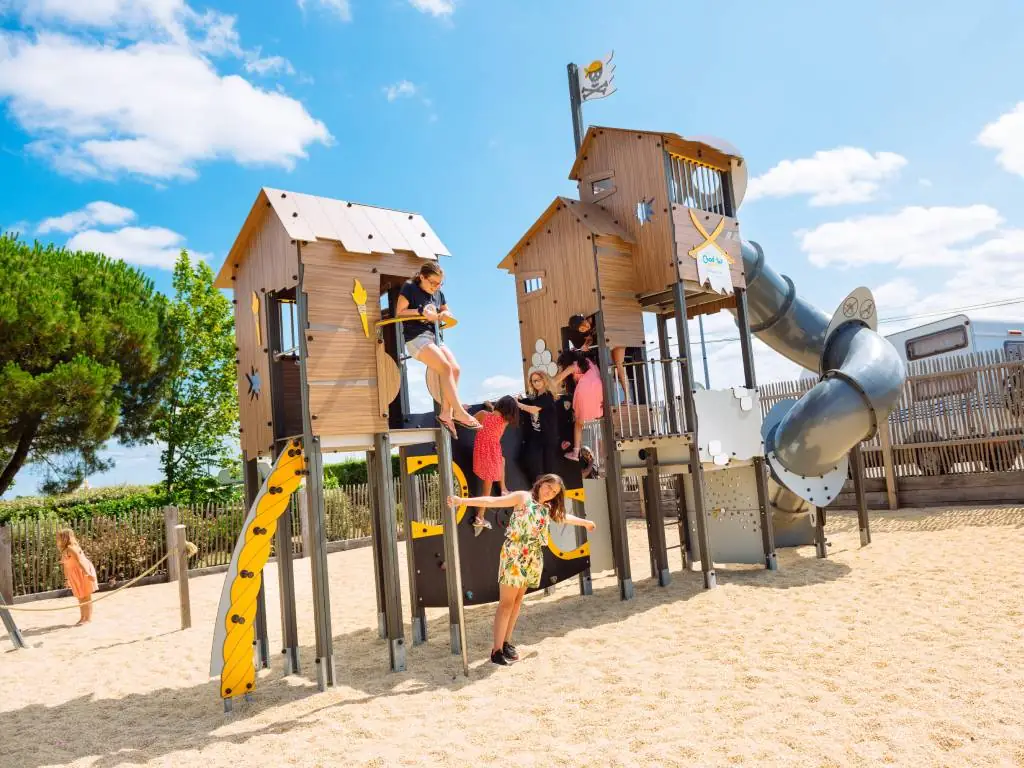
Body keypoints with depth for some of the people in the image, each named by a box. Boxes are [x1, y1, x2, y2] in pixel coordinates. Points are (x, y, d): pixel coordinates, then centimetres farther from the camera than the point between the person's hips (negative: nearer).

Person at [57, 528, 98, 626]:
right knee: (80, 597, 15)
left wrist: (88, 573, -33)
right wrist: (66, 579, 20)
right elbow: (65, 565, 16)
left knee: (86, 596, -1)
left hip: (83, 573, -9)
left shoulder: (71, 548, -20)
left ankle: (88, 618, 6)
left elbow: (80, 561, -28)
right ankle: (83, 617, 24)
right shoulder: (64, 550, 9)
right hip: (75, 576, 9)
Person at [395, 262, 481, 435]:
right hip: (416, 337, -7)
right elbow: (399, 313, -7)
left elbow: (447, 314, 25)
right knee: (446, 368, -23)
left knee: (455, 369, -14)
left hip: (434, 336, 7)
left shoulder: (438, 294, 17)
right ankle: (459, 412, -24)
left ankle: (446, 413, -15)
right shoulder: (409, 288, -1)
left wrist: (445, 315, 0)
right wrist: (421, 312, -19)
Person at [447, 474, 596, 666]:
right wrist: (463, 501, -24)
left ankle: (506, 642, 18)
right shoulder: (523, 497, -5)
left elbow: (564, 517, 36)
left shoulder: (549, 509, 15)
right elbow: (493, 501, -14)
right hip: (514, 555, -7)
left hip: (533, 558, 7)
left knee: (517, 601, 9)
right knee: (506, 602, -7)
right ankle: (496, 650, -5)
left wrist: (585, 522, 49)